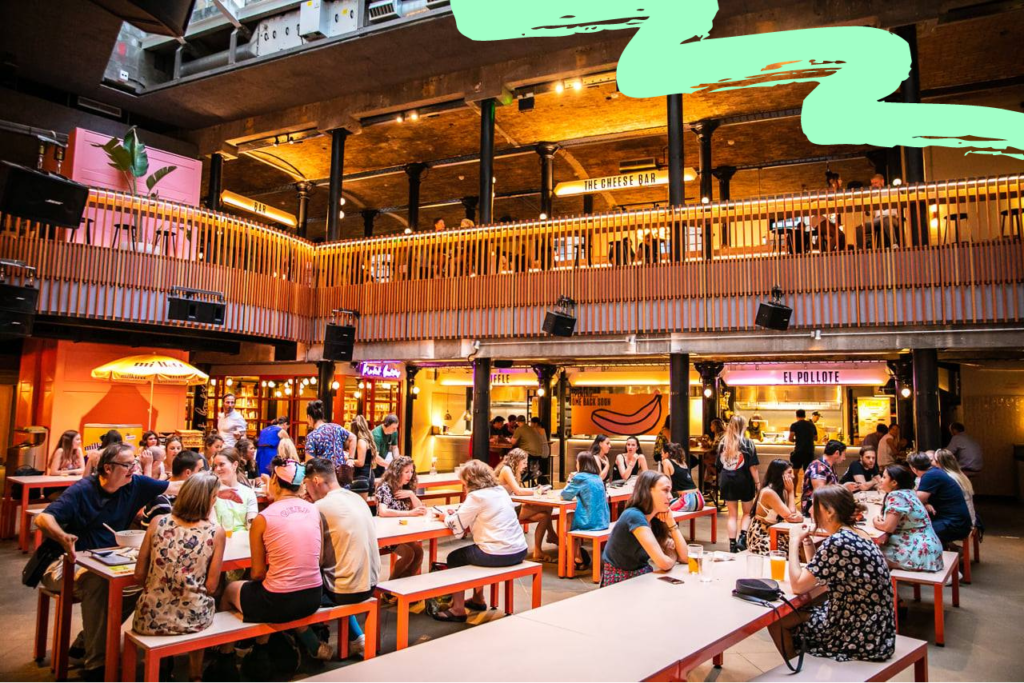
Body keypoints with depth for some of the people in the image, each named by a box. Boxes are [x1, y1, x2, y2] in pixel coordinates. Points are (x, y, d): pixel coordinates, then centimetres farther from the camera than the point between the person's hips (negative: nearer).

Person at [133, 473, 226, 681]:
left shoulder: (158, 523, -4)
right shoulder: (215, 533, -10)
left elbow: (139, 576, 2)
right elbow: (210, 587, -7)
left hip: (151, 617, 2)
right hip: (192, 619, -2)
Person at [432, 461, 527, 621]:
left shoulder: (476, 496, -12)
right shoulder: (500, 490, 12)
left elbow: (456, 525, -10)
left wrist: (446, 517, 10)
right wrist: (456, 514, 16)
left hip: (499, 555, -8)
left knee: (454, 558, 14)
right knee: (473, 551, 32)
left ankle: (458, 609, 15)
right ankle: (478, 600, 40)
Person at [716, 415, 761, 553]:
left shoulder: (723, 443, 2)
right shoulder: (747, 443, -8)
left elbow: (719, 465, 4)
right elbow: (752, 466, -10)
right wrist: (757, 482, -2)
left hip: (727, 482, 3)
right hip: (744, 481, -3)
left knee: (732, 514, 11)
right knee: (747, 512, 15)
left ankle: (732, 544, 10)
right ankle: (742, 537, -2)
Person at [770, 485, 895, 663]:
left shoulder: (837, 542, -23)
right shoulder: (858, 536, 6)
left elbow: (797, 586, -17)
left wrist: (794, 541, -8)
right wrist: (810, 549, 3)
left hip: (860, 638, -9)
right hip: (875, 632, 9)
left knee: (777, 623, 6)